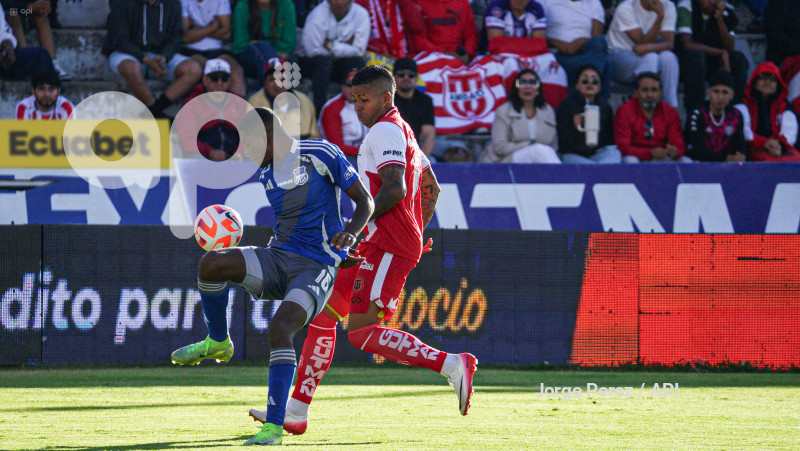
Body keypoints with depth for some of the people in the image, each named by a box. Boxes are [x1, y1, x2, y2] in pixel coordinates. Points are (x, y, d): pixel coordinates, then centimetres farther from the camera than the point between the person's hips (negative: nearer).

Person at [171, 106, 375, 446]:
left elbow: (365, 202, -3)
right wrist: (336, 253, 18)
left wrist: (349, 234, -23)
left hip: (316, 267, -6)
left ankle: (274, 426, -22)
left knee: (281, 327, -28)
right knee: (211, 264, -20)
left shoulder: (321, 155, -8)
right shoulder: (266, 172, 12)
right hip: (278, 256, 6)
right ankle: (217, 342, 4)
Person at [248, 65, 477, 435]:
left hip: (387, 247, -11)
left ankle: (452, 365, -19)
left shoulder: (386, 130, -9)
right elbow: (430, 187, 30)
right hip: (375, 246, 11)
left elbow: (394, 189, -21)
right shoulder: (401, 131, 23)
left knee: (361, 332, -18)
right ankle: (296, 410, 12)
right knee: (322, 313, 10)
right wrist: (417, 234, 27)